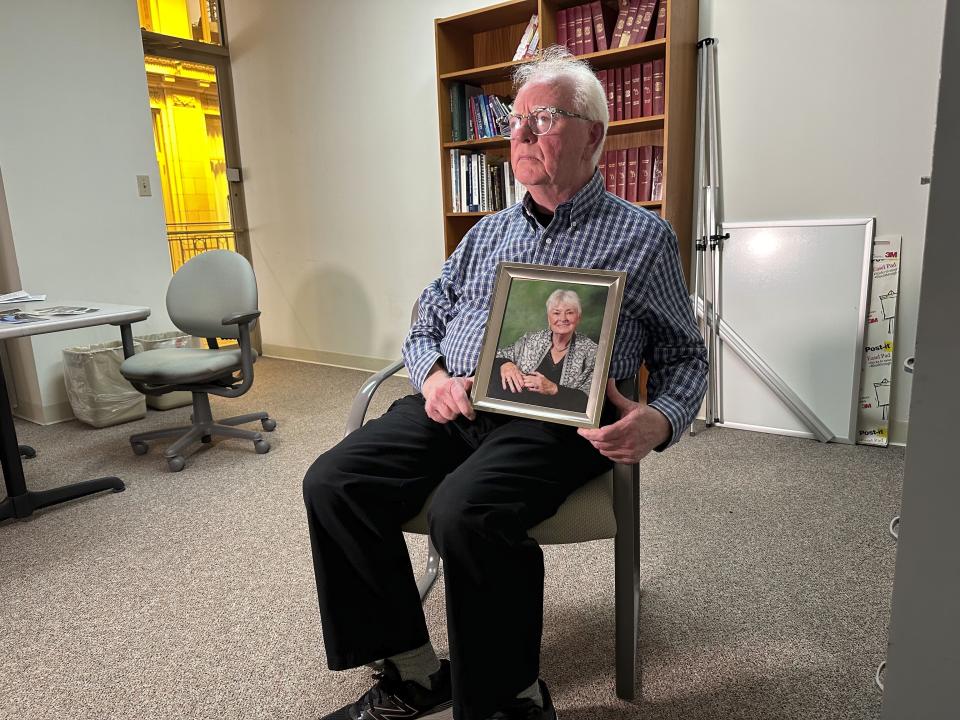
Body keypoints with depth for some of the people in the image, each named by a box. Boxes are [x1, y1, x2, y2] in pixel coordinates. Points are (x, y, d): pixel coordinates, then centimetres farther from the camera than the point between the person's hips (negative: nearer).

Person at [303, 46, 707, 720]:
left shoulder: (643, 237, 8)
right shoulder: (488, 232, 21)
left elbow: (685, 356, 9)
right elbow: (425, 326, 22)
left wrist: (659, 421, -14)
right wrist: (434, 375, -2)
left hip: (555, 418, -5)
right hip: (453, 405, 5)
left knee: (465, 511, -33)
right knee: (333, 483, -17)